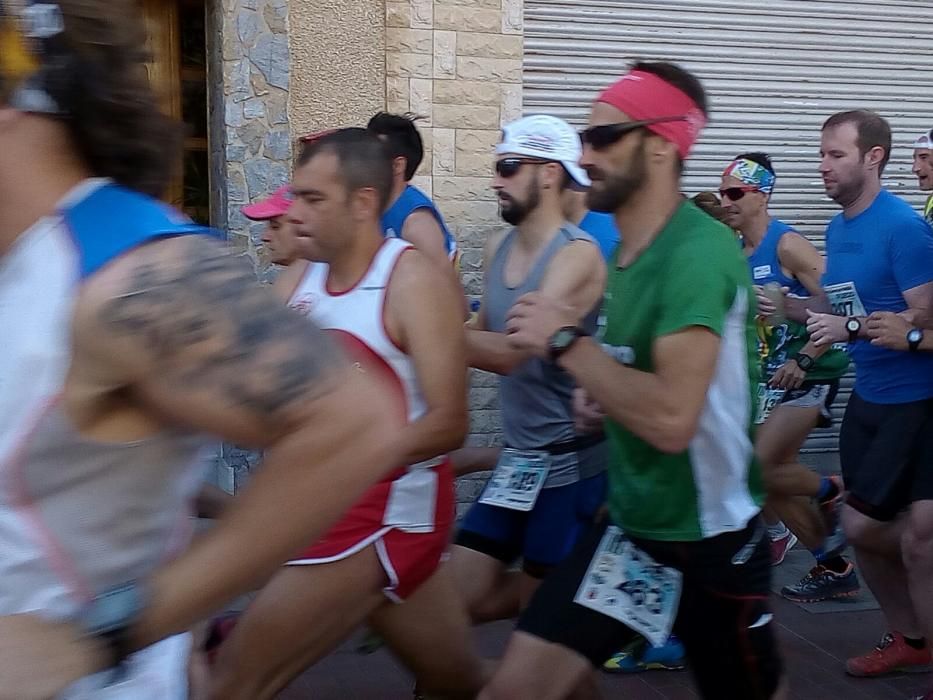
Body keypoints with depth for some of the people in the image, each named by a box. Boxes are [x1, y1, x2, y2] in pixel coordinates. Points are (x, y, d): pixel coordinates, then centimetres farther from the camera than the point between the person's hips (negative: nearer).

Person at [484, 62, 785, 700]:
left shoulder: (700, 249, -23)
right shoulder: (631, 252, 4)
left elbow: (671, 419, -33)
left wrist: (567, 341, -23)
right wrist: (601, 385, 1)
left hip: (709, 539, -7)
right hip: (628, 526, 7)